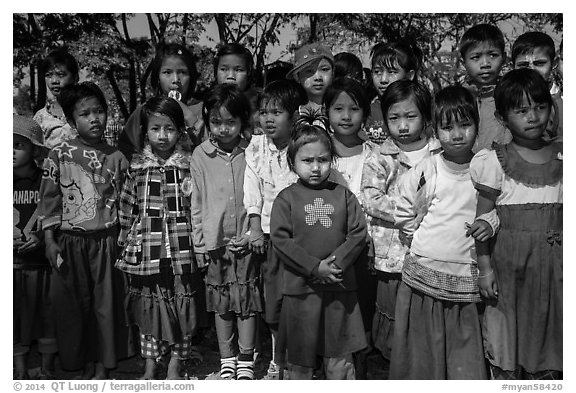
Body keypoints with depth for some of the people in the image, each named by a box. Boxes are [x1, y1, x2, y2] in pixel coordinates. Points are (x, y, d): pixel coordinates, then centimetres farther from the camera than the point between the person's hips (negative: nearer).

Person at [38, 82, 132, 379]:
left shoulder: (116, 158, 1)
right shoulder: (58, 155, -3)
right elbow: (49, 201, -2)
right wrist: (50, 240, -5)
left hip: (106, 240, 1)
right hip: (70, 241, -1)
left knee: (106, 302, 8)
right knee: (73, 302, 8)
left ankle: (103, 362, 24)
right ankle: (84, 360, 26)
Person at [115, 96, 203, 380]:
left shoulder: (189, 166, -2)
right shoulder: (137, 167, 2)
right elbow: (126, 208, 7)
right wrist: (125, 244, 8)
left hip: (180, 249, -1)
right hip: (146, 248, 1)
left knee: (181, 305, 6)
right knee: (147, 304, 11)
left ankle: (175, 364, 24)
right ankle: (150, 365, 27)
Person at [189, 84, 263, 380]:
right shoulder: (200, 155, -1)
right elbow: (196, 202, 3)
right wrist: (199, 243, 2)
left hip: (246, 240, -1)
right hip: (214, 241, 1)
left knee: (247, 299, 6)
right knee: (220, 301, 12)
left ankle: (246, 360, 22)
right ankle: (227, 358, 28)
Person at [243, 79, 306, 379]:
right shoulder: (256, 147, 2)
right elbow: (252, 190, 1)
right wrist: (255, 228, -3)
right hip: (270, 232, 3)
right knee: (273, 296, 12)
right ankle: (277, 359, 29)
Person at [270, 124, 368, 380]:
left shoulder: (343, 195, 4)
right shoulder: (286, 198, -1)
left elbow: (358, 233, -1)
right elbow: (280, 239, -9)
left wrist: (337, 263, -15)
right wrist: (315, 267, -16)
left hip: (339, 286, 1)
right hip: (300, 287, -1)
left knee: (340, 360, 12)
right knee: (300, 360, 13)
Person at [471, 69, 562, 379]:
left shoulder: (562, 158, 4)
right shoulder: (495, 161, -6)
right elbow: (483, 219, -4)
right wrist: (485, 267, -7)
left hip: (553, 264, 3)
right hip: (509, 263, -3)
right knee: (506, 355, 6)